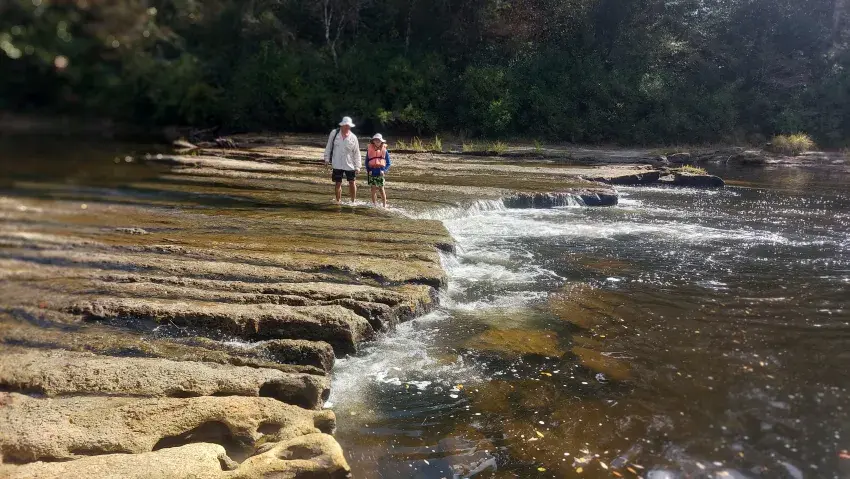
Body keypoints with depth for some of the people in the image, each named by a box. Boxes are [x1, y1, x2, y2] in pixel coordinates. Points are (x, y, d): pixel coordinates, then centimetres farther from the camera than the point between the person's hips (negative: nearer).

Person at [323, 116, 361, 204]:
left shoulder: (353, 137, -3)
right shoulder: (334, 133, -1)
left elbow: (357, 153, 0)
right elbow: (329, 146, 8)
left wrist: (357, 166, -3)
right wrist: (327, 159, 5)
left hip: (349, 164, 0)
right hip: (337, 164, 0)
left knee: (352, 183, 0)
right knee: (338, 184, 6)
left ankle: (353, 201, 16)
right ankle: (338, 201, 18)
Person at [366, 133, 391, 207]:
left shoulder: (384, 151, 3)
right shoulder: (369, 150, 6)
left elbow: (388, 163, 6)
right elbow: (366, 162, 11)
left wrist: (384, 170, -10)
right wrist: (368, 170, -3)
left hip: (380, 172, -1)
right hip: (372, 172, 2)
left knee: (381, 188, -3)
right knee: (373, 189, 4)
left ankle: (384, 205, 4)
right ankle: (374, 204, 13)